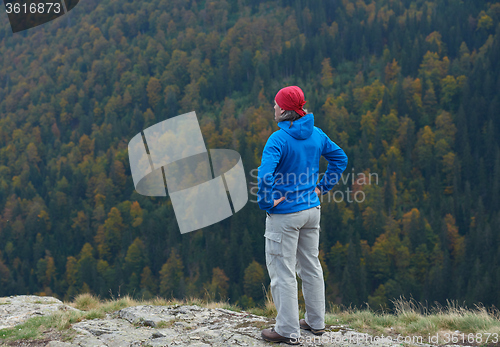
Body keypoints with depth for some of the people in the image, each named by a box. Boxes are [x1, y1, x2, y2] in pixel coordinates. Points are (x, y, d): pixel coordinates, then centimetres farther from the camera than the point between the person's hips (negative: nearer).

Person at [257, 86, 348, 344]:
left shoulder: (279, 139, -19)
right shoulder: (316, 134, 2)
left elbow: (265, 173, -32)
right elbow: (340, 159, 13)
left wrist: (265, 202, -18)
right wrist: (322, 187, 13)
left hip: (284, 214, -7)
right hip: (312, 209, 7)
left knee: (282, 272, 2)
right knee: (310, 266, 18)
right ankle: (316, 322, 28)